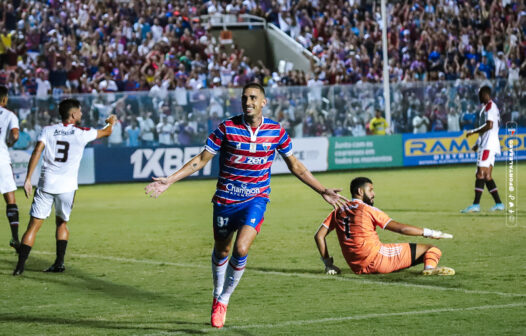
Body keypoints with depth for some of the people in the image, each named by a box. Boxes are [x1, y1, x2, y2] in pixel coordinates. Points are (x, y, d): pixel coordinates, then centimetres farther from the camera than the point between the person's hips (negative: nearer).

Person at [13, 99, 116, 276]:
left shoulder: (48, 130, 4)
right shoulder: (82, 133, 2)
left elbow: (36, 153, -7)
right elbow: (107, 131, 18)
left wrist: (28, 179, -7)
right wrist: (111, 121, 41)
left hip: (46, 184, 0)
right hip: (67, 186, 0)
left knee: (33, 226, -1)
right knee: (62, 223, 21)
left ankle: (20, 266, -8)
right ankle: (59, 263, 17)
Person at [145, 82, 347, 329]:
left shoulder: (276, 131, -4)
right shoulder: (227, 128, -9)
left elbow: (295, 166, 9)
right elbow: (201, 160, -3)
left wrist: (323, 191, 8)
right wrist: (169, 181, -10)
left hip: (255, 200, 0)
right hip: (225, 199, 0)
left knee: (241, 249, -18)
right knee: (221, 251, 11)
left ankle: (223, 299, 5)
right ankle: (217, 295, 39)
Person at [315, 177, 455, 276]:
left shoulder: (338, 212, 15)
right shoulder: (367, 210, -1)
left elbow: (319, 235, 10)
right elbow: (400, 228, -4)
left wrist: (328, 263, 15)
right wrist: (431, 233, 0)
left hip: (356, 268, 7)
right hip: (377, 259, -7)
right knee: (431, 249, -13)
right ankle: (429, 267, -40)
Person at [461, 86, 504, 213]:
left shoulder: (489, 106, -9)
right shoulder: (491, 106, 22)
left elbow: (489, 125, -20)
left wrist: (473, 132, -11)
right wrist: (478, 144, 26)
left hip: (488, 145, -10)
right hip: (487, 145, 10)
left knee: (480, 174, -14)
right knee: (487, 176, 8)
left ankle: (476, 205, -19)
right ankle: (499, 204, 7)